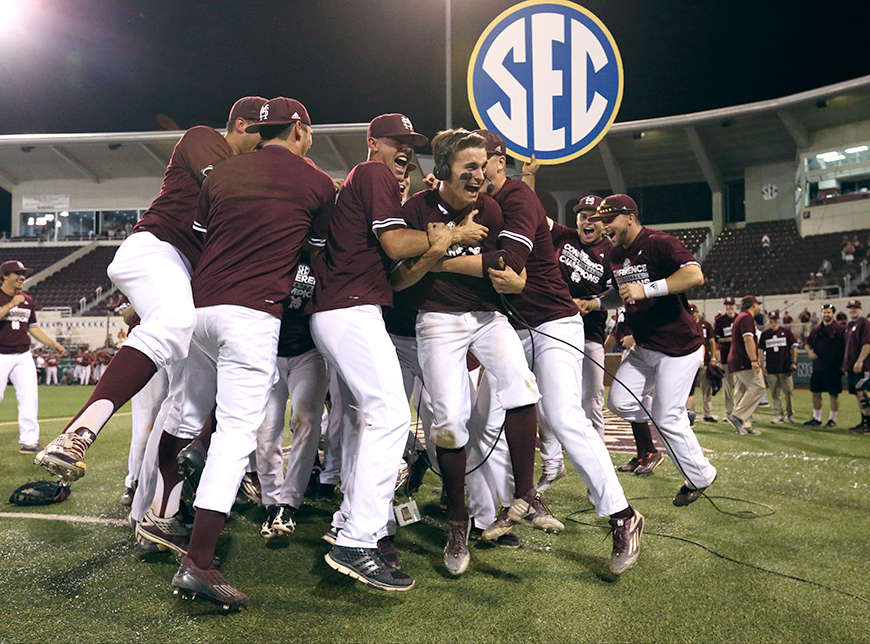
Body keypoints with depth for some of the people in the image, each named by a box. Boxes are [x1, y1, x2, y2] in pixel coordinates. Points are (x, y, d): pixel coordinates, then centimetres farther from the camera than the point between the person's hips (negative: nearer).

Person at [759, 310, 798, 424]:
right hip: (771, 370, 1)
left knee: (788, 392, 0)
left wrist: (794, 362, -4)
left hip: (785, 368, -1)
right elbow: (761, 351, 9)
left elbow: (793, 347, 5)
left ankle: (790, 414, 14)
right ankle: (779, 415, 10)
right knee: (774, 393, 3)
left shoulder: (786, 331, 5)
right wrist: (762, 366, 2)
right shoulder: (764, 334, 8)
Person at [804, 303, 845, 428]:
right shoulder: (816, 329, 11)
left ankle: (832, 419, 14)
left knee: (834, 395, 2)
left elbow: (847, 346, -3)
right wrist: (809, 352, -1)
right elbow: (808, 344, 20)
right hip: (817, 368, 5)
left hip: (834, 368, -5)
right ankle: (816, 419, 21)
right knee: (816, 393, 10)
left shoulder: (840, 329, -3)